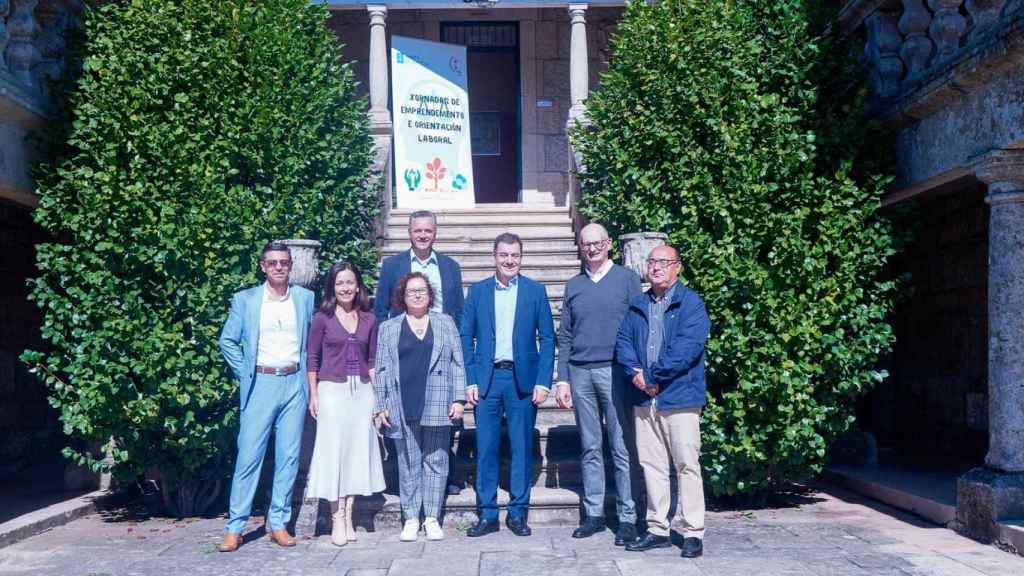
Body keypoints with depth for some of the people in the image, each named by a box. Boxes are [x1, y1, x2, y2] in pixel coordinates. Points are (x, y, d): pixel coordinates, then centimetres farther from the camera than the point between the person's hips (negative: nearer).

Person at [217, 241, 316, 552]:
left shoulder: (305, 298, 8)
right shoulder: (245, 299, 3)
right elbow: (227, 341, 6)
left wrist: (306, 373, 7)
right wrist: (245, 375, 1)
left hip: (294, 384, 2)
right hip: (260, 384, -2)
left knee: (288, 456, 4)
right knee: (248, 456, -4)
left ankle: (279, 523, 15)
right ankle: (234, 528, 3)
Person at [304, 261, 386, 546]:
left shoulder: (369, 320, 9)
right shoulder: (322, 318, 1)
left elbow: (372, 360, 11)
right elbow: (312, 359, 2)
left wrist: (376, 394, 5)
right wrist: (313, 395, -4)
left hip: (362, 391, 3)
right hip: (332, 390, -3)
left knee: (357, 451, 4)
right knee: (333, 451, -3)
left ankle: (348, 516, 12)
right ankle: (337, 519, 3)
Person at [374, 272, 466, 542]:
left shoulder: (445, 323, 12)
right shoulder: (389, 328, 12)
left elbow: (457, 364, 8)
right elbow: (382, 370, 10)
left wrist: (458, 399, 0)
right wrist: (381, 406, 3)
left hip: (437, 407, 0)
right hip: (403, 408, 0)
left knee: (435, 462, 3)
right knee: (408, 464, 4)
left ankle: (432, 518, 12)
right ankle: (411, 518, 13)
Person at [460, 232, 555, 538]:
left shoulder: (536, 291, 3)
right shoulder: (478, 291, 6)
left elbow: (547, 338, 2)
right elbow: (466, 337, 6)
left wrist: (543, 382, -6)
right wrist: (470, 381, -2)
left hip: (523, 379, -1)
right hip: (486, 378, 1)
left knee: (522, 448, 5)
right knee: (485, 448, 4)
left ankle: (518, 513, 16)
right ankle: (487, 514, 14)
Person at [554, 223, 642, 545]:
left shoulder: (627, 279, 4)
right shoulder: (574, 286, 13)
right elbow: (564, 337, 13)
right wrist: (562, 380, 7)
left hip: (615, 371, -3)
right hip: (580, 373, 3)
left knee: (621, 448, -3)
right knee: (590, 448, 8)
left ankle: (627, 518, 4)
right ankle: (593, 514, 15)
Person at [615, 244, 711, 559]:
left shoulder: (691, 303, -4)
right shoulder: (637, 305, 15)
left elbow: (687, 346, -16)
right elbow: (622, 341, 10)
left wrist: (652, 375, -15)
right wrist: (635, 372, -9)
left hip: (679, 397, -6)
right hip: (644, 398, 6)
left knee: (687, 465, -2)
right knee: (651, 465, 10)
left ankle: (693, 533, 7)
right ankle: (658, 529, 20)